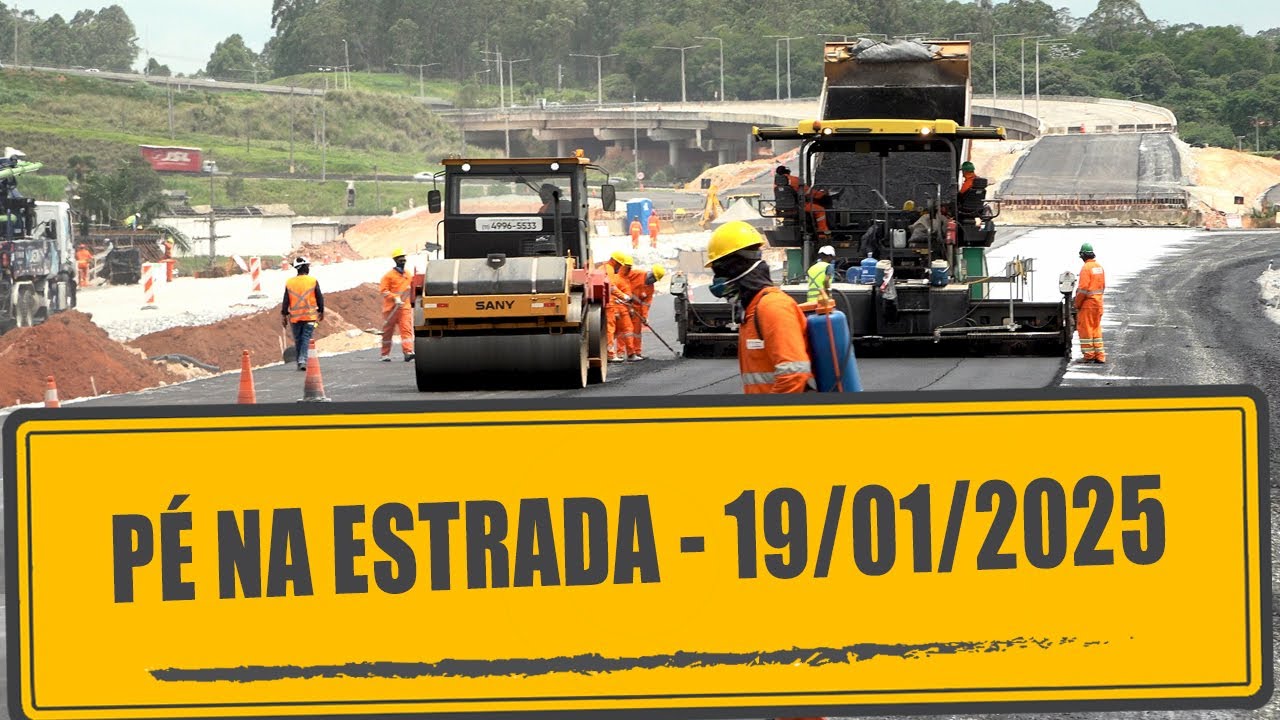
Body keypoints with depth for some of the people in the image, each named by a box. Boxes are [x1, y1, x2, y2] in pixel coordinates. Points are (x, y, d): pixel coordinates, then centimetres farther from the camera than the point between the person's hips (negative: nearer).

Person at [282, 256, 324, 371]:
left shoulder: (289, 283, 0)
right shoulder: (313, 281, -4)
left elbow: (286, 301, 2)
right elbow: (320, 298, 0)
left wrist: (284, 315, 9)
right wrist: (321, 312, 12)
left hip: (295, 317, 2)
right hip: (309, 316, -2)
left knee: (298, 340, 12)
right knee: (306, 339, -3)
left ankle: (300, 362, 17)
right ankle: (303, 360, -20)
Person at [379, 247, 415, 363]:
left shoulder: (408, 275, 12)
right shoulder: (389, 275, -4)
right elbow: (383, 290, -11)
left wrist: (412, 302, 25)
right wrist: (395, 298, -21)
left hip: (405, 307, 3)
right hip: (391, 308, -3)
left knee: (406, 329, -12)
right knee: (388, 331, 6)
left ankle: (408, 351, -22)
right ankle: (385, 354, 15)